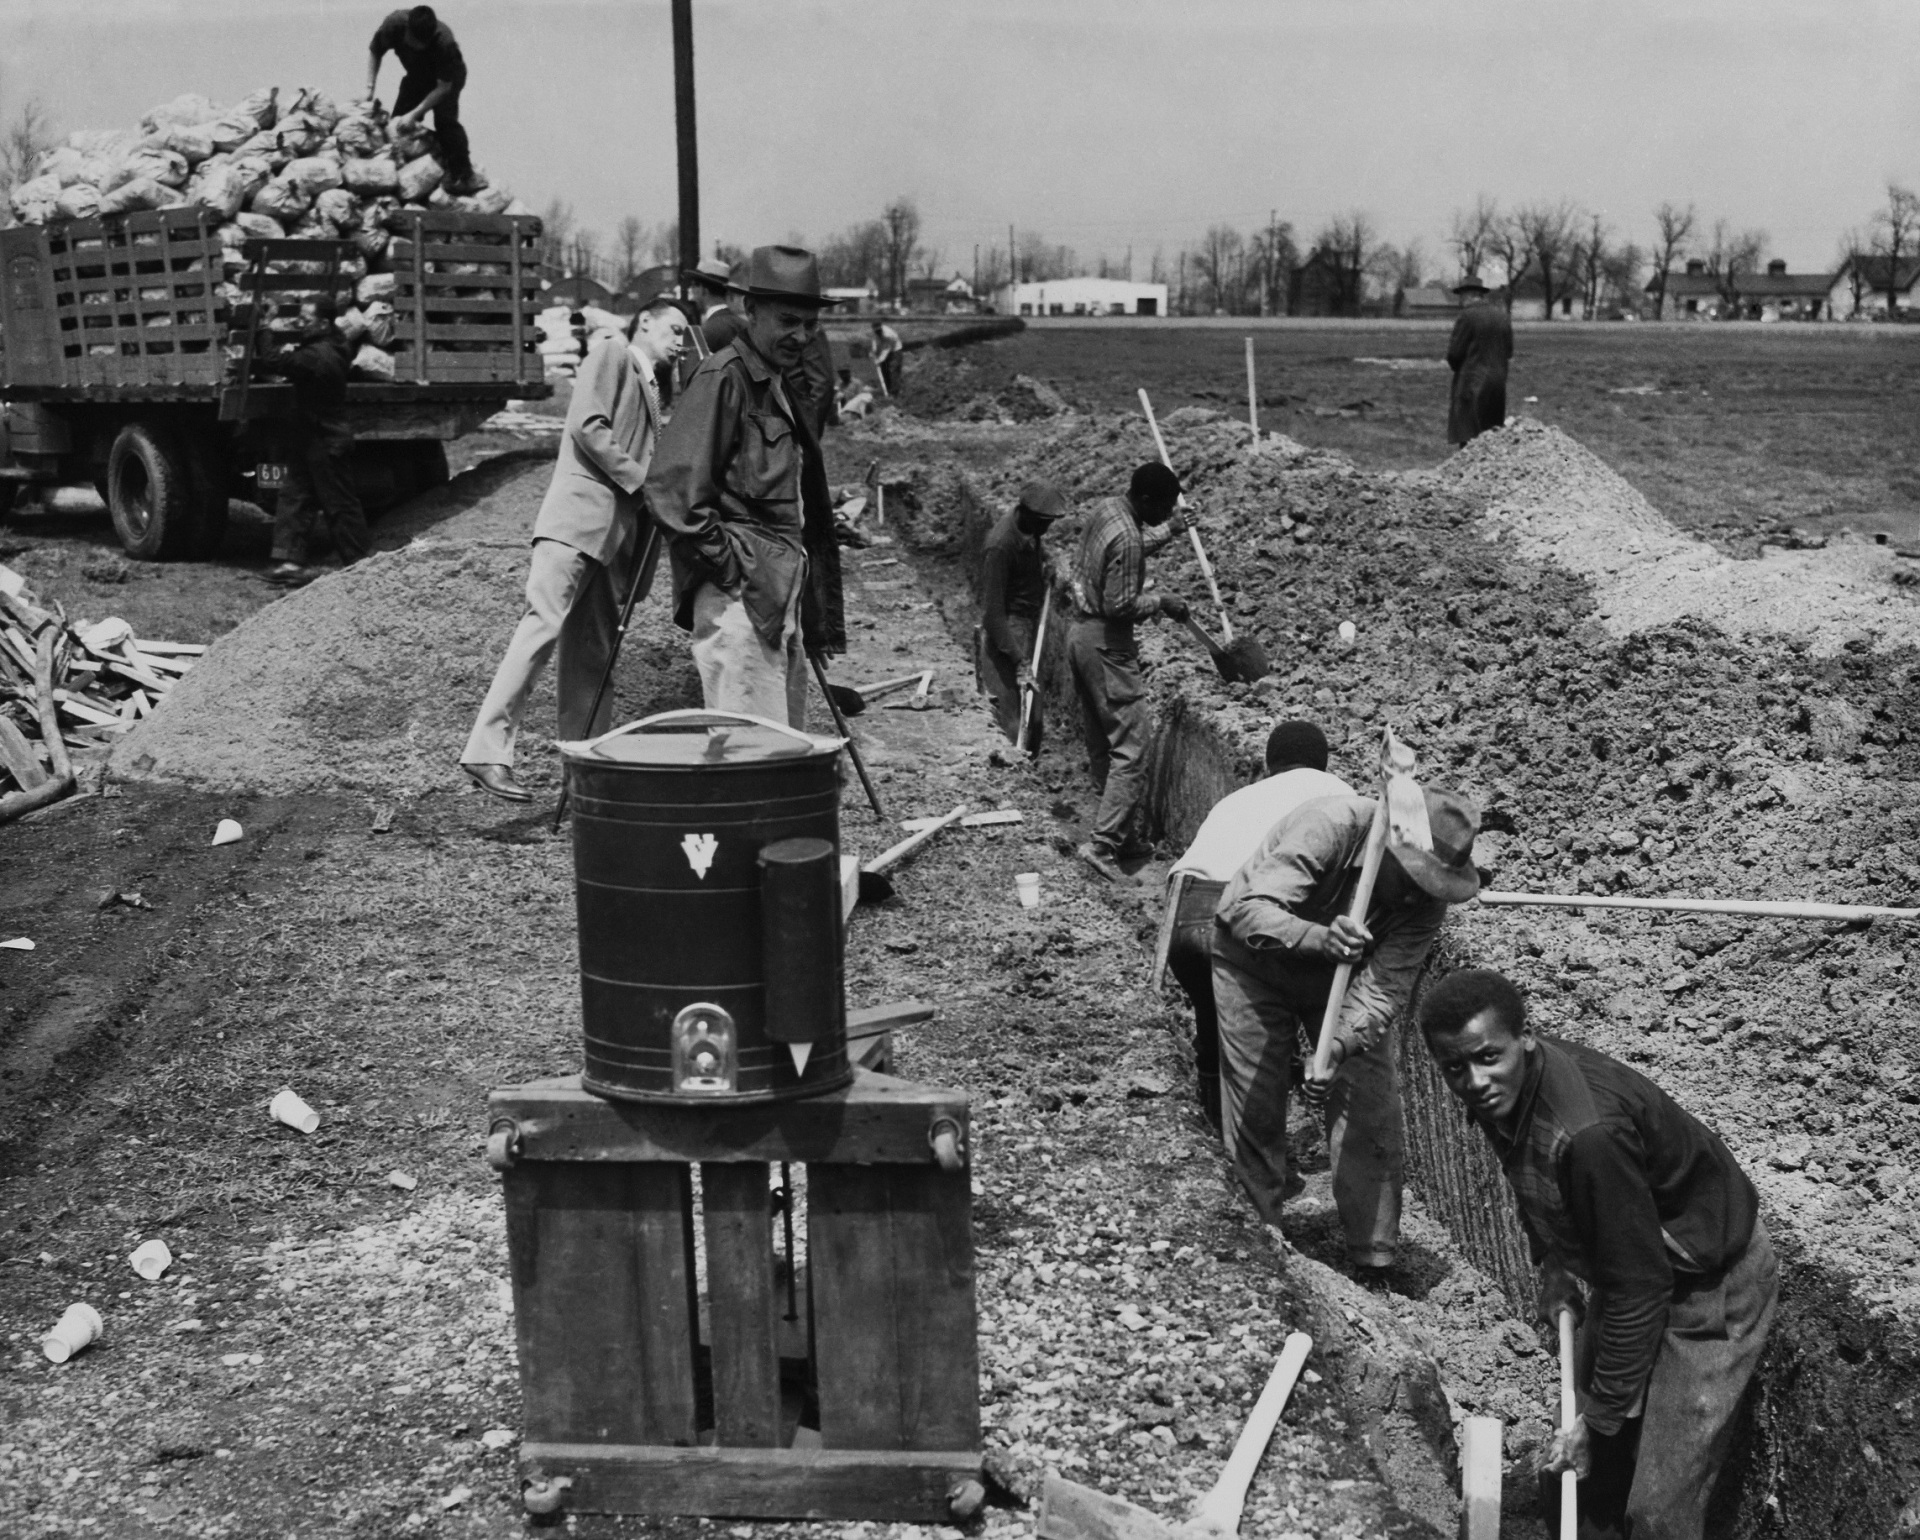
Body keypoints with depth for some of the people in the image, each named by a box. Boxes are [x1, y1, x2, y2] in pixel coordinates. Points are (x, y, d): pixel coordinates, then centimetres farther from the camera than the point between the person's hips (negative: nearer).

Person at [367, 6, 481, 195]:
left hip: (447, 75, -4)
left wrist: (414, 114, -34)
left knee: (445, 121, -23)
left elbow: (444, 86, -31)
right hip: (416, 75, 4)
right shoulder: (395, 24, -31)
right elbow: (374, 52, -11)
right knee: (398, 121, -3)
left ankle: (463, 174, -18)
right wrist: (369, 89, -20)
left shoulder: (444, 42, -40)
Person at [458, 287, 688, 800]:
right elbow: (587, 426, -11)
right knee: (542, 625, -16)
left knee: (593, 650, 7)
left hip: (611, 527, 9)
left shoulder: (648, 385, 27)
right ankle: (487, 751, -18)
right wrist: (640, 479, -12)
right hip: (578, 516, -9)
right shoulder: (611, 354, 2)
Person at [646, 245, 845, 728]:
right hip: (738, 596, -10)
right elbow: (671, 486, -17)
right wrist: (725, 564, -15)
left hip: (780, 593, 10)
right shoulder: (723, 378, -9)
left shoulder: (776, 388, 21)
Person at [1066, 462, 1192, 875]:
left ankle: (1122, 834, 24)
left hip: (1081, 635, 10)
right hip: (1106, 645, -10)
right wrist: (1161, 602, -9)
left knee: (1100, 745, 14)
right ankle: (1103, 845, -9)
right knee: (1131, 749, -6)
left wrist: (1167, 532, 26)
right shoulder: (1127, 538, -23)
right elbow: (1119, 605, -23)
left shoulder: (1104, 508, 5)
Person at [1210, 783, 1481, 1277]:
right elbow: (1251, 911, -41)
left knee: (1371, 1116, -4)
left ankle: (1374, 1265, 9)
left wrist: (1338, 1048, -45)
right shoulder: (1329, 827, -35)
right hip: (1253, 957, -3)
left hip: (1339, 973, 3)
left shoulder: (1426, 901, -23)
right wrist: (1319, 939, -58)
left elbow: (1381, 990, -28)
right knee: (1256, 1111, -2)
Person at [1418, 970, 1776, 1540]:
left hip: (1712, 1285, -8)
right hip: (1627, 1259, 8)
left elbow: (1638, 1289, -30)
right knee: (1593, 1473, 20)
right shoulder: (1505, 1088, -13)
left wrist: (1601, 1421, -21)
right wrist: (1550, 1264, 9)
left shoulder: (1587, 1133, -39)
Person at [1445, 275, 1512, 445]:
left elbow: (1454, 353, -10)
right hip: (1498, 381, 7)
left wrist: (1454, 365, 9)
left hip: (1472, 382, -7)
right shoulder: (1502, 313, 8)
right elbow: (1509, 352, 11)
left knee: (1469, 437, -4)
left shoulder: (1468, 315, -12)